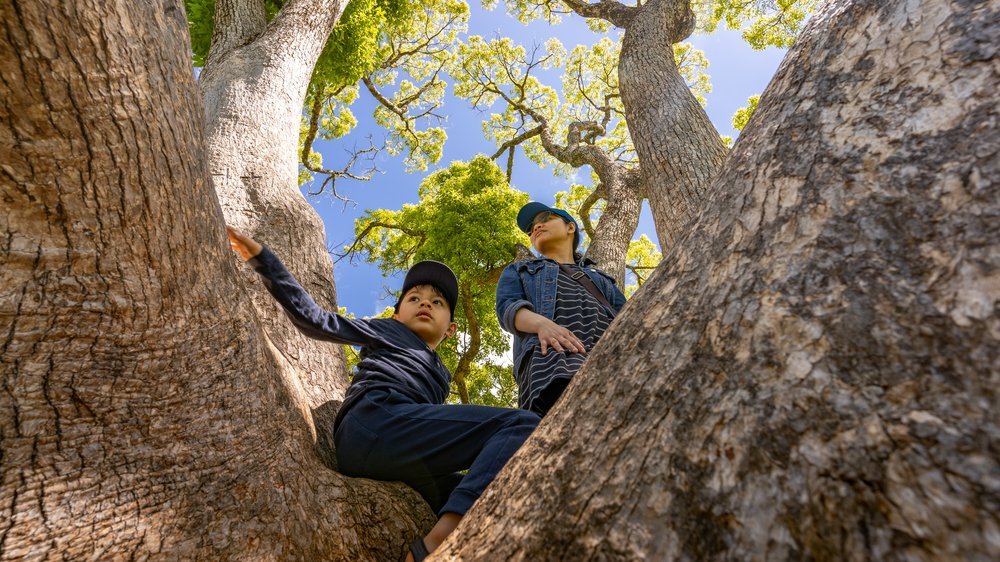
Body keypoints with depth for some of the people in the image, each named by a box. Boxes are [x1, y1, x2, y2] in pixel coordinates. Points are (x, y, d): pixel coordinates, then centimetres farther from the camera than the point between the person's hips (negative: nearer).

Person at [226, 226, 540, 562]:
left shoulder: (440, 375, 37)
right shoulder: (387, 331, 23)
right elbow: (314, 320, 16)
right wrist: (260, 257, 11)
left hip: (405, 470, 6)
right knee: (524, 425, -21)